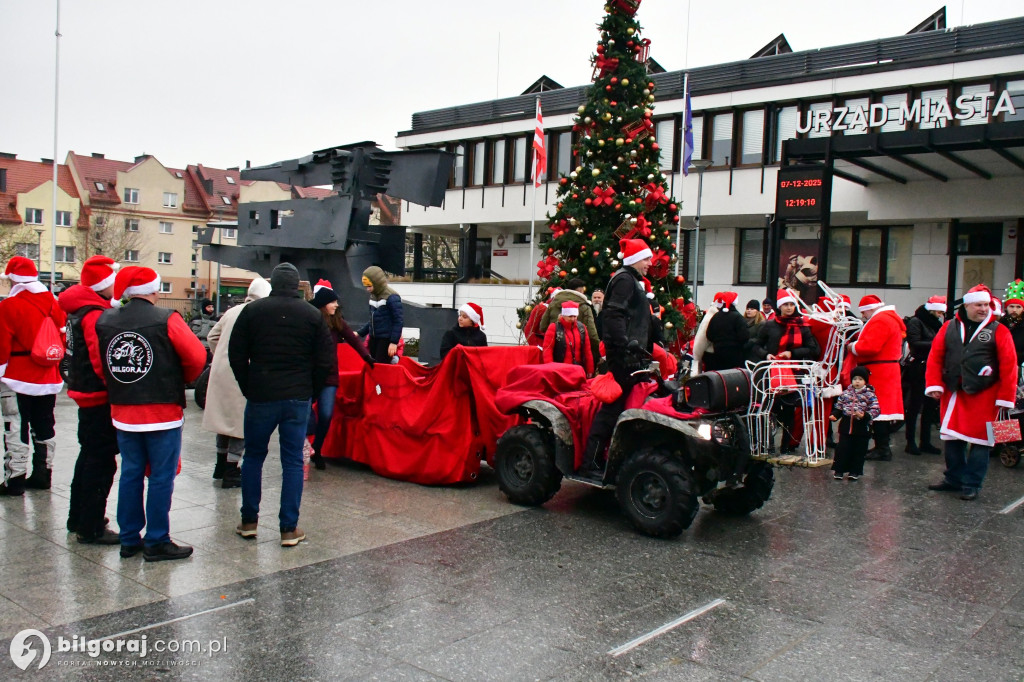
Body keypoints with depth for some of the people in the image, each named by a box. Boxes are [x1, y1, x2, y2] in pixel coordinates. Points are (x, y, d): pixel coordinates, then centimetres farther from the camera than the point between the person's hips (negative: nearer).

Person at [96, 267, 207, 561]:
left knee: (130, 474, 14)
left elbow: (100, 363, 7)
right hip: (162, 412, -5)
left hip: (122, 412, 5)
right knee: (162, 477, 3)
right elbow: (197, 356, -13)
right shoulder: (166, 319, -12)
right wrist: (182, 380, 4)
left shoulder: (105, 320, 2)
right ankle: (157, 542, 8)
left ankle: (129, 539, 21)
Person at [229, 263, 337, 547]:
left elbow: (236, 354, 1)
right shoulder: (313, 315, 0)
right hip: (298, 397, 0)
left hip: (260, 395, 0)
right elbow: (326, 361, 0)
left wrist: (248, 387, 10)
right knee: (293, 461, 5)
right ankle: (289, 528, 6)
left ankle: (249, 521, 19)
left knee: (253, 456, 14)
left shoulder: (252, 310, -1)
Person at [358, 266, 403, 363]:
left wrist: (394, 342, -18)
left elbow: (398, 321, -14)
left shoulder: (392, 297, -12)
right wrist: (359, 333, 18)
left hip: (386, 339, -8)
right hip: (373, 338, 8)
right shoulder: (373, 296, 11)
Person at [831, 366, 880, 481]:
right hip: (846, 425, 2)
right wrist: (834, 415, -8)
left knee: (859, 450, 6)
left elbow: (875, 410, -9)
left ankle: (854, 471, 18)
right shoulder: (846, 393, 5)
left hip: (862, 426, -2)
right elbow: (839, 407, 10)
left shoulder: (870, 395, -3)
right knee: (842, 448, 1)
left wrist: (865, 415, -25)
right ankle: (839, 470, 9)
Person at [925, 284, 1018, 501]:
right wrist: (934, 385, -4)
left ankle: (971, 485, 8)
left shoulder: (998, 331, -2)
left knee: (980, 440, 0)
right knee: (953, 438, 11)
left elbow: (1009, 366, -5)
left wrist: (1005, 398, -8)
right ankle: (953, 479, 24)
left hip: (984, 396, -3)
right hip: (953, 393, 3)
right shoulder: (950, 327, 5)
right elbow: (935, 357, 4)